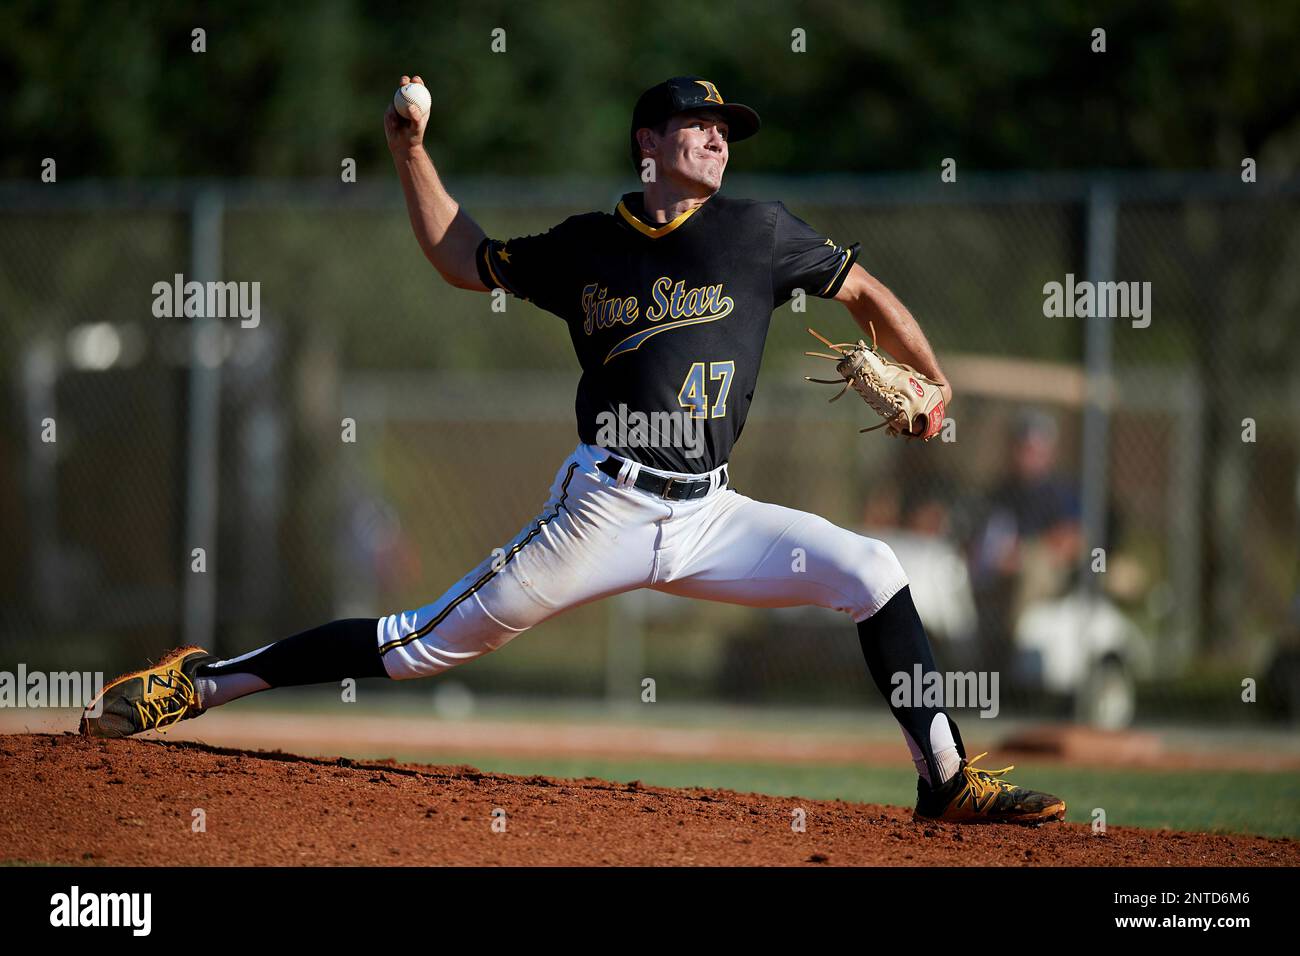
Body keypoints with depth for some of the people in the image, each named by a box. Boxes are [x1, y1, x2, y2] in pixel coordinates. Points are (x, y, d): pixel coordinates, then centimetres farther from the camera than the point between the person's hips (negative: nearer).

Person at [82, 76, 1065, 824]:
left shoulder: (755, 231, 5)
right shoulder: (587, 245, 7)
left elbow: (863, 289, 14)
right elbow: (465, 260, 20)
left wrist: (935, 383, 9)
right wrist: (413, 156, 11)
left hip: (708, 518, 2)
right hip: (604, 509, -2)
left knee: (868, 569, -13)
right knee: (428, 642, -5)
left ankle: (946, 779, -7)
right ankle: (204, 682, 3)